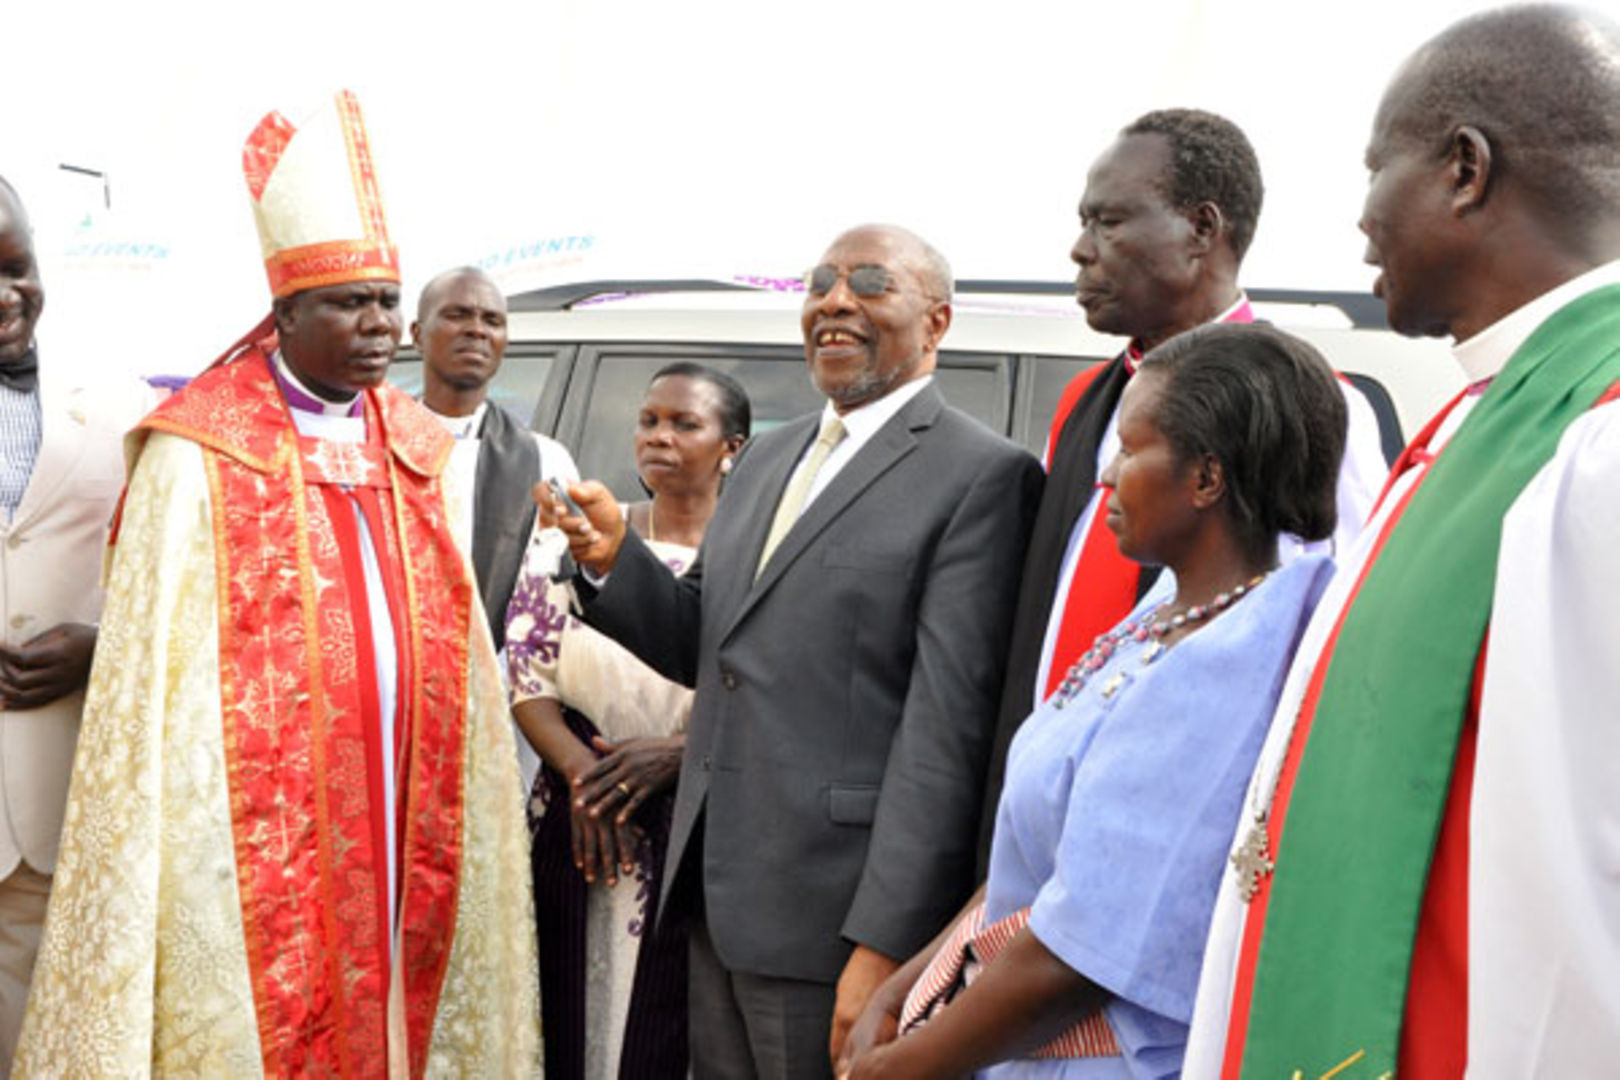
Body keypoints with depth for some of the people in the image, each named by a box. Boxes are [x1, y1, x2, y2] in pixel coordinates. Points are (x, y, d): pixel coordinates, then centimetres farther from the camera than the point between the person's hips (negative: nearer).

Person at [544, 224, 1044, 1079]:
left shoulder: (983, 477, -10)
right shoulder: (767, 455, 14)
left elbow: (948, 723, -17)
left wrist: (883, 947, -20)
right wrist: (614, 557, -4)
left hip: (834, 916, -7)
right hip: (718, 897, 7)